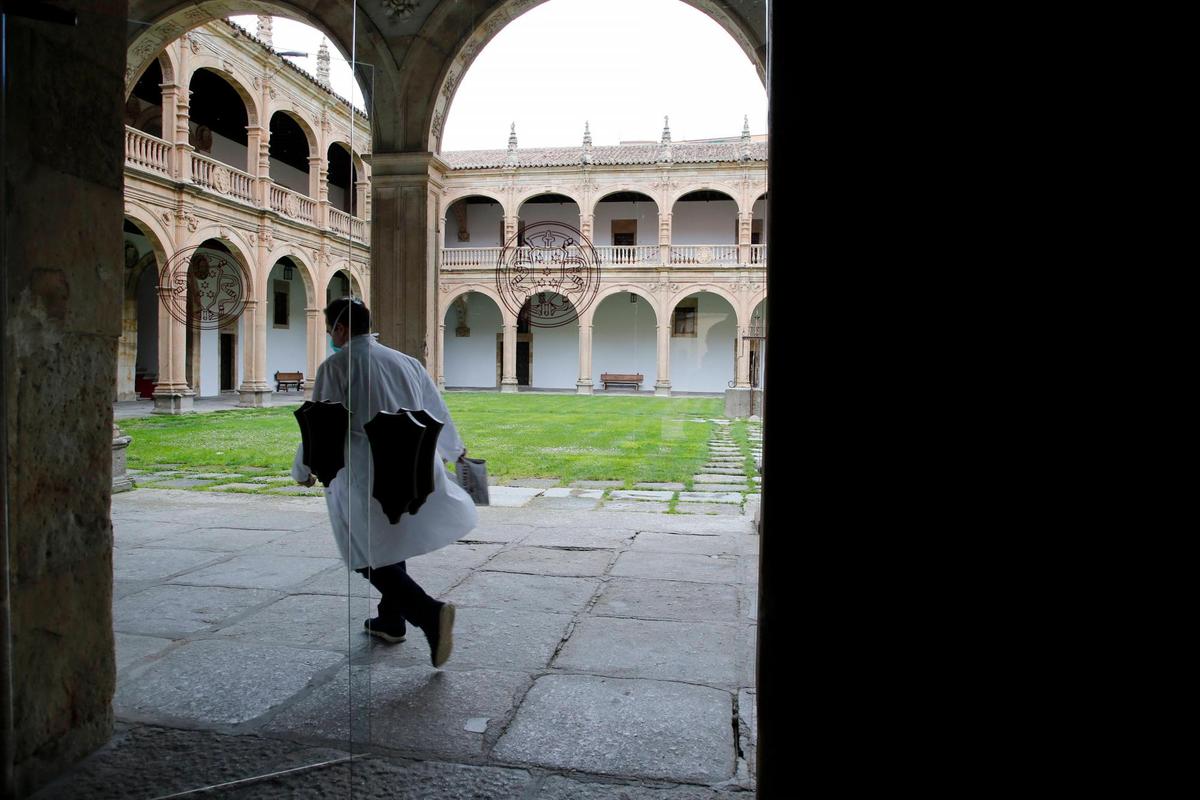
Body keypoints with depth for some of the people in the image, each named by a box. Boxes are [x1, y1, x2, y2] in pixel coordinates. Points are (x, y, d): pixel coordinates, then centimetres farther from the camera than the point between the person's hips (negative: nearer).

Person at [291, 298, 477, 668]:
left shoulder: (335, 367, -6)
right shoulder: (406, 362, 10)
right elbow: (437, 412, 21)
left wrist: (302, 470, 12)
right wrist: (453, 448, 38)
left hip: (365, 478, -6)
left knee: (370, 560, 4)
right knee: (391, 546, 24)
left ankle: (429, 614, -13)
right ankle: (391, 620, 34)